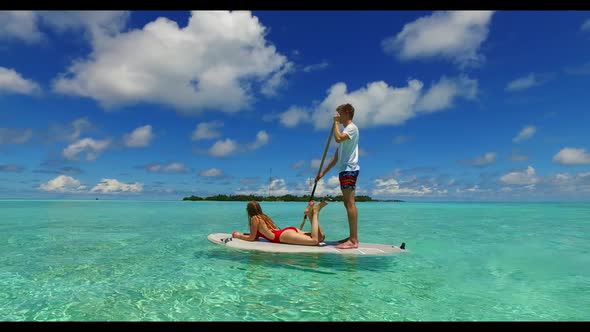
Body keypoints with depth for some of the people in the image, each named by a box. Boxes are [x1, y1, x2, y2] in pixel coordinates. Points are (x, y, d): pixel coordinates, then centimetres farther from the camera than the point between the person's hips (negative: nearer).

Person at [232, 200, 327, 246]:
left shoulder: (255, 218, 5)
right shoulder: (263, 216, 29)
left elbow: (252, 238, 3)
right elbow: (256, 235, 37)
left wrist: (238, 236, 18)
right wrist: (241, 234, 34)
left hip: (284, 235, -9)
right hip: (290, 230, 9)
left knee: (315, 241, -26)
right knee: (320, 237, 8)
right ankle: (310, 214, -3)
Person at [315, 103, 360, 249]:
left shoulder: (352, 128, -2)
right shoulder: (345, 130, 26)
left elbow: (338, 138, -24)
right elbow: (336, 156, 26)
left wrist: (336, 123, -7)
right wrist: (323, 172, 23)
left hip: (349, 169, -10)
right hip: (345, 170, 10)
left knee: (350, 203, -14)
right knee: (348, 204, 8)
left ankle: (353, 240, -15)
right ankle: (352, 237, 12)